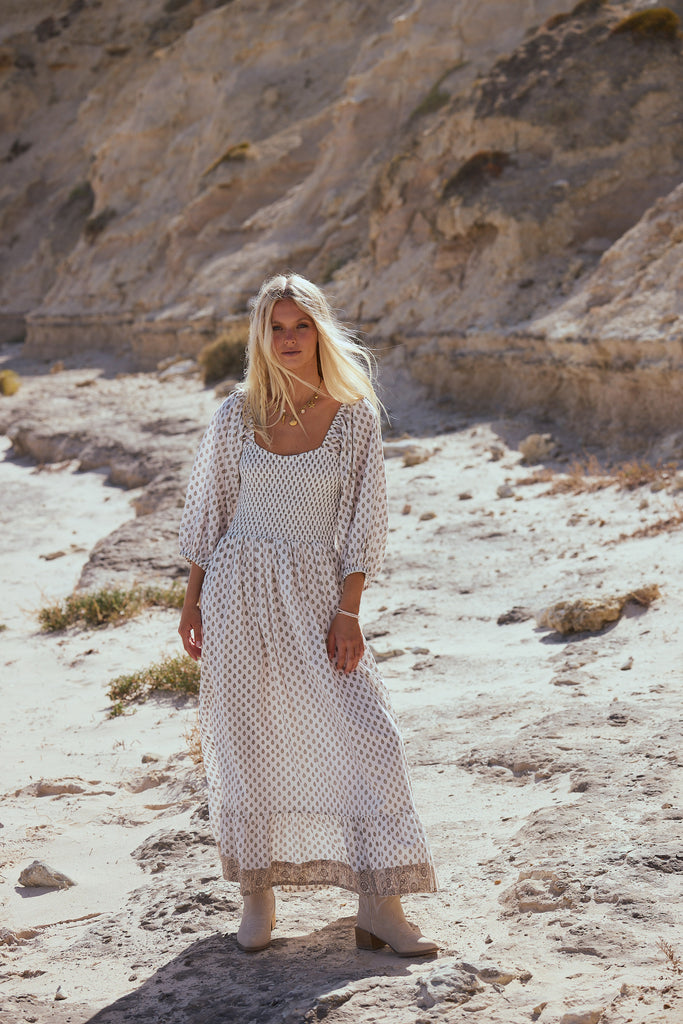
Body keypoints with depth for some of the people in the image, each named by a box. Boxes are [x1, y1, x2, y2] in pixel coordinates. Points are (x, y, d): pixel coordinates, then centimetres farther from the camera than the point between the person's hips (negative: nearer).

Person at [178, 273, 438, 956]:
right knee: (248, 740, 5)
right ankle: (258, 896, 21)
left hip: (317, 589, 0)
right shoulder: (238, 416, -1)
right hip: (241, 586, 1)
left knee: (361, 733, -8)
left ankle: (378, 906, -1)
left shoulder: (355, 416, -3)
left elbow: (364, 517, -2)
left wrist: (347, 610, -8)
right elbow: (209, 508, 8)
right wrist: (192, 599, 8)